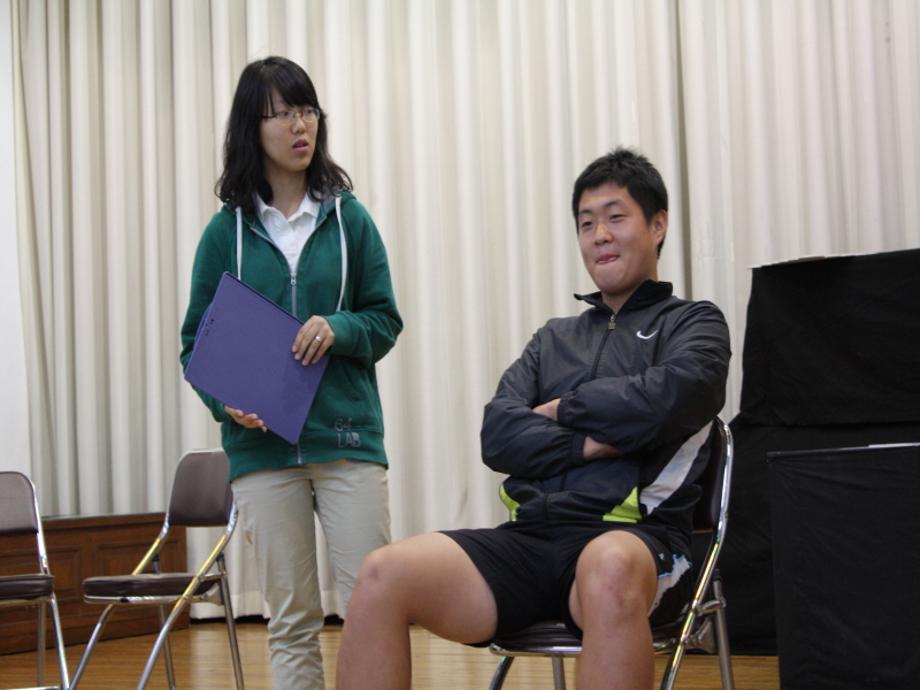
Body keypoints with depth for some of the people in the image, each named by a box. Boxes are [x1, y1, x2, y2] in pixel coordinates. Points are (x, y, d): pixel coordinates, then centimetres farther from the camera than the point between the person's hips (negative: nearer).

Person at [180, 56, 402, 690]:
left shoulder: (348, 217, 4)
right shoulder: (226, 231, 4)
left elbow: (386, 321, 6)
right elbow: (196, 342, 6)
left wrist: (337, 328, -14)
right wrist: (225, 399, -13)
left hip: (348, 436, 0)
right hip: (262, 444, 1)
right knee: (292, 619, 7)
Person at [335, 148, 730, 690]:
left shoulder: (694, 323, 14)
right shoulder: (554, 338, 26)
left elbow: (669, 397, -10)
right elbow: (498, 436, 10)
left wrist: (563, 409, 4)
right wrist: (588, 443, -6)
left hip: (635, 536, -4)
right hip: (532, 535, 5)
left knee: (608, 570, -43)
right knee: (382, 576, -22)